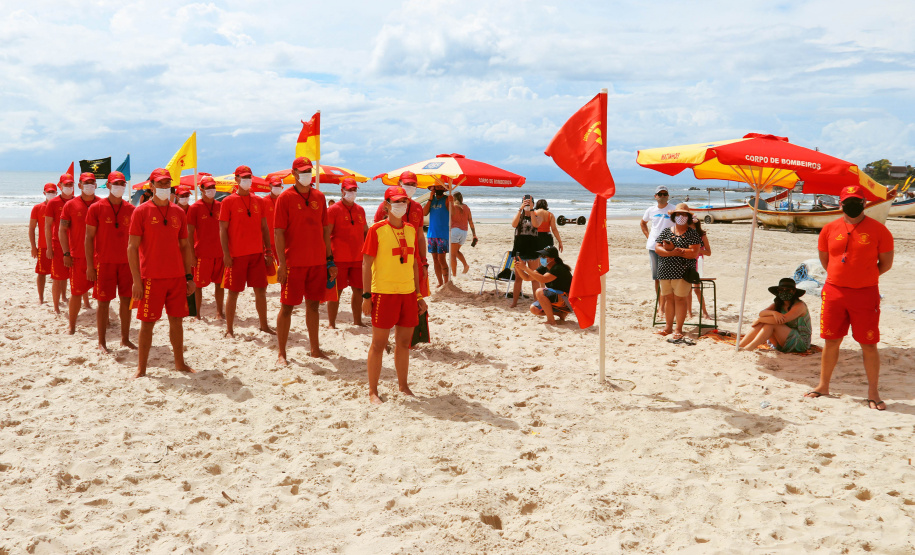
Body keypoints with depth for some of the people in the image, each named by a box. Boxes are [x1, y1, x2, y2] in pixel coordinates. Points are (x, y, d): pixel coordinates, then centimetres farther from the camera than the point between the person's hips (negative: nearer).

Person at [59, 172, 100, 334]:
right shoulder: (70, 205, 2)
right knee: (76, 292, 2)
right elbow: (62, 230, 3)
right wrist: (66, 253, -5)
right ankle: (72, 326, 14)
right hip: (78, 257, -1)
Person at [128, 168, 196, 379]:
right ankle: (141, 369, 11)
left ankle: (180, 363, 22)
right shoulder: (141, 211, -3)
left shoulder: (178, 212, 9)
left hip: (177, 277, 4)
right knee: (147, 322, 1)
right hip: (152, 278, -4)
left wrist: (189, 276, 9)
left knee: (177, 320, 10)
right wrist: (137, 280, -12)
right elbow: (132, 247, -5)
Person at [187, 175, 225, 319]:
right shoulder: (195, 208, -4)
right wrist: (192, 255, -11)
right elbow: (190, 233, -5)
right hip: (202, 253, -4)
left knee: (220, 283, 7)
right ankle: (197, 314, 10)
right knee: (198, 284, 2)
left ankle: (219, 312, 17)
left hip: (220, 252, 4)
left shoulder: (220, 206, 9)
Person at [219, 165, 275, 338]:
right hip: (237, 255, -4)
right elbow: (223, 229, -4)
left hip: (257, 254, 4)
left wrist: (268, 251, 8)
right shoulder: (228, 201, -1)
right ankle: (229, 329, 10)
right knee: (233, 292, 1)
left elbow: (264, 227, 14)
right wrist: (226, 254, -12)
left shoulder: (257, 201, 11)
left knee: (260, 290, 7)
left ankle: (264, 325, 19)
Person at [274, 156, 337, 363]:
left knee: (313, 305, 12)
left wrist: (330, 259, 10)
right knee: (287, 306, 0)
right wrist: (282, 263, -14)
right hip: (294, 262, -4)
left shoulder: (319, 197, 9)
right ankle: (281, 353, 9)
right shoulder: (285, 198, -5)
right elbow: (278, 232, -8)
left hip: (318, 261, 4)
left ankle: (315, 349, 23)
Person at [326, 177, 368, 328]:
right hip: (339, 259, -6)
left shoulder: (360, 210, 13)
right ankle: (332, 325, 7)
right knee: (336, 291, -1)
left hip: (358, 258, 6)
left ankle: (357, 321, 23)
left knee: (358, 290, 10)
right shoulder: (334, 209, -5)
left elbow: (365, 232, 21)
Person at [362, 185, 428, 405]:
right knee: (379, 343, 1)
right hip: (384, 293, -5)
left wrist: (418, 294, 13)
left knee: (404, 341, 12)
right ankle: (373, 391, 11)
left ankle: (403, 385, 26)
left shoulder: (411, 230, 10)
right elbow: (367, 264, -7)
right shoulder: (377, 230, -7)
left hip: (408, 293, 5)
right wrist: (366, 295, -12)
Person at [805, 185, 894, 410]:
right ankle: (823, 386, 22)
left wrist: (863, 278, 6)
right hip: (834, 292, 2)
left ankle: (873, 392, 13)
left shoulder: (878, 229, -2)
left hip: (865, 294, -2)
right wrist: (843, 277, 12)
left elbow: (886, 263, 4)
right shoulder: (829, 229, 5)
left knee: (868, 345, 1)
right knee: (831, 341, 10)